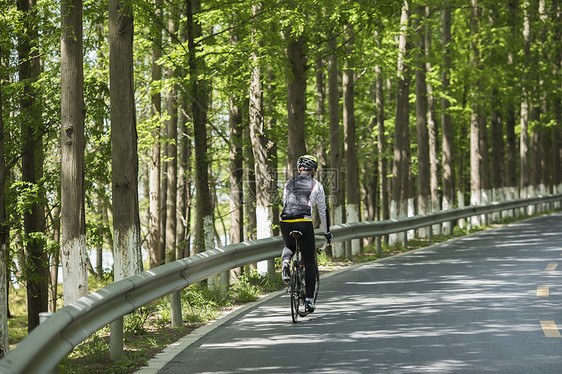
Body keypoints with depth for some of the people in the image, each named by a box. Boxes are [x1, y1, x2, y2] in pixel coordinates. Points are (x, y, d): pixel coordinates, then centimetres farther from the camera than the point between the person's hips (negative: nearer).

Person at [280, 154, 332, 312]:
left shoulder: (289, 183, 20)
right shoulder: (317, 185, 12)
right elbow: (323, 210, 17)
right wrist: (327, 232, 28)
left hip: (285, 222, 3)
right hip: (304, 223, -3)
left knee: (289, 247, 35)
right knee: (310, 262, 9)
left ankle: (285, 262, 0)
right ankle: (309, 299, 5)